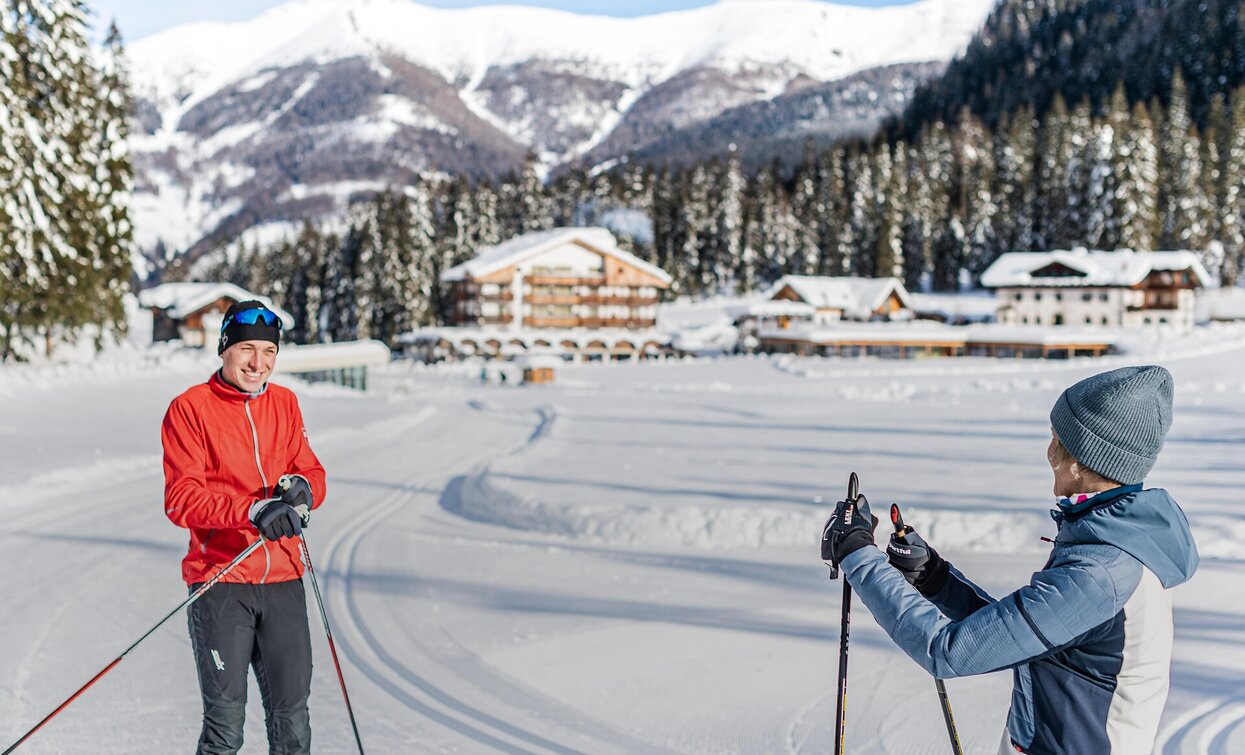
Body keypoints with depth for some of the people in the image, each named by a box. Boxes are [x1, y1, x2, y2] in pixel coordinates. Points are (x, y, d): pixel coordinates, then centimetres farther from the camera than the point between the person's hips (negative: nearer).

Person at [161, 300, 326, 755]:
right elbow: (181, 499, -12)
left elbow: (312, 472, 13)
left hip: (283, 580, 4)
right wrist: (253, 510, -25)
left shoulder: (285, 404, 11)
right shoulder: (190, 408, -4)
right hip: (220, 582, -4)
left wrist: (302, 488, -11)